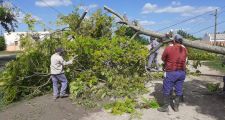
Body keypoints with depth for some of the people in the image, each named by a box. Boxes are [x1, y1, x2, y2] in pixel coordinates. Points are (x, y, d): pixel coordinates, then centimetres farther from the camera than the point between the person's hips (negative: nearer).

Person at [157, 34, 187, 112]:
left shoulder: (169, 48, -9)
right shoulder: (184, 49, 5)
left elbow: (163, 58, 1)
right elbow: (184, 60, 11)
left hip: (171, 72, -5)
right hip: (182, 72, 5)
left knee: (167, 90, 7)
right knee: (179, 90, 14)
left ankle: (165, 107, 16)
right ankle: (176, 106, 27)